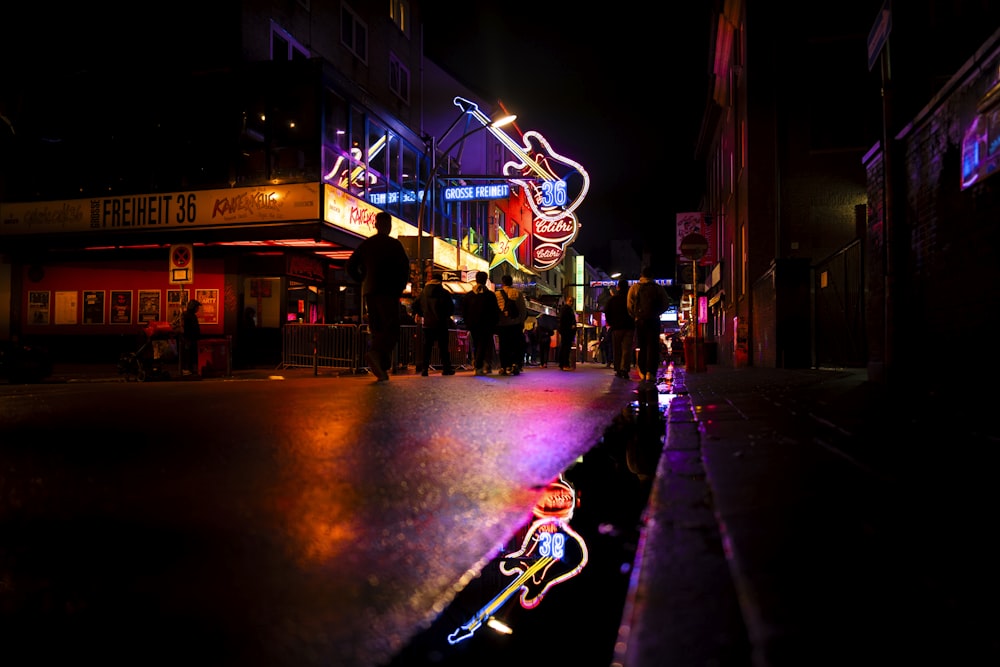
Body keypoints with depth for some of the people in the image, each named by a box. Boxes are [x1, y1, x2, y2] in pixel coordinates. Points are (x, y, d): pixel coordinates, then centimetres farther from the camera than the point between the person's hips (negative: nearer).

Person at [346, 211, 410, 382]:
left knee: (376, 330, 10)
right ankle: (376, 354, -37)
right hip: (388, 292, -5)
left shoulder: (364, 244, 13)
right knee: (392, 329, -9)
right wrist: (401, 288, 2)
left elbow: (351, 266, 11)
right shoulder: (394, 244, 0)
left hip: (369, 292, 5)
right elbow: (404, 266, -9)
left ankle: (381, 371, 5)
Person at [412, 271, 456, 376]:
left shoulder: (423, 292, 4)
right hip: (441, 324, -3)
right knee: (443, 347, 3)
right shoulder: (444, 293, -7)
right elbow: (451, 308, -6)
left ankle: (424, 369, 1)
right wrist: (446, 315, 12)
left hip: (427, 324, 3)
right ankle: (446, 368, 3)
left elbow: (416, 306, 7)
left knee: (427, 347, 7)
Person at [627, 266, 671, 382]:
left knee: (642, 346, 11)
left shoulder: (634, 288, 1)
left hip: (640, 320, 1)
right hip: (654, 320, -1)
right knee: (653, 346, 0)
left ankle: (642, 372, 12)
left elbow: (630, 306, -3)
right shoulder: (659, 288, 2)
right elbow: (666, 304, 3)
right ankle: (650, 372, -11)